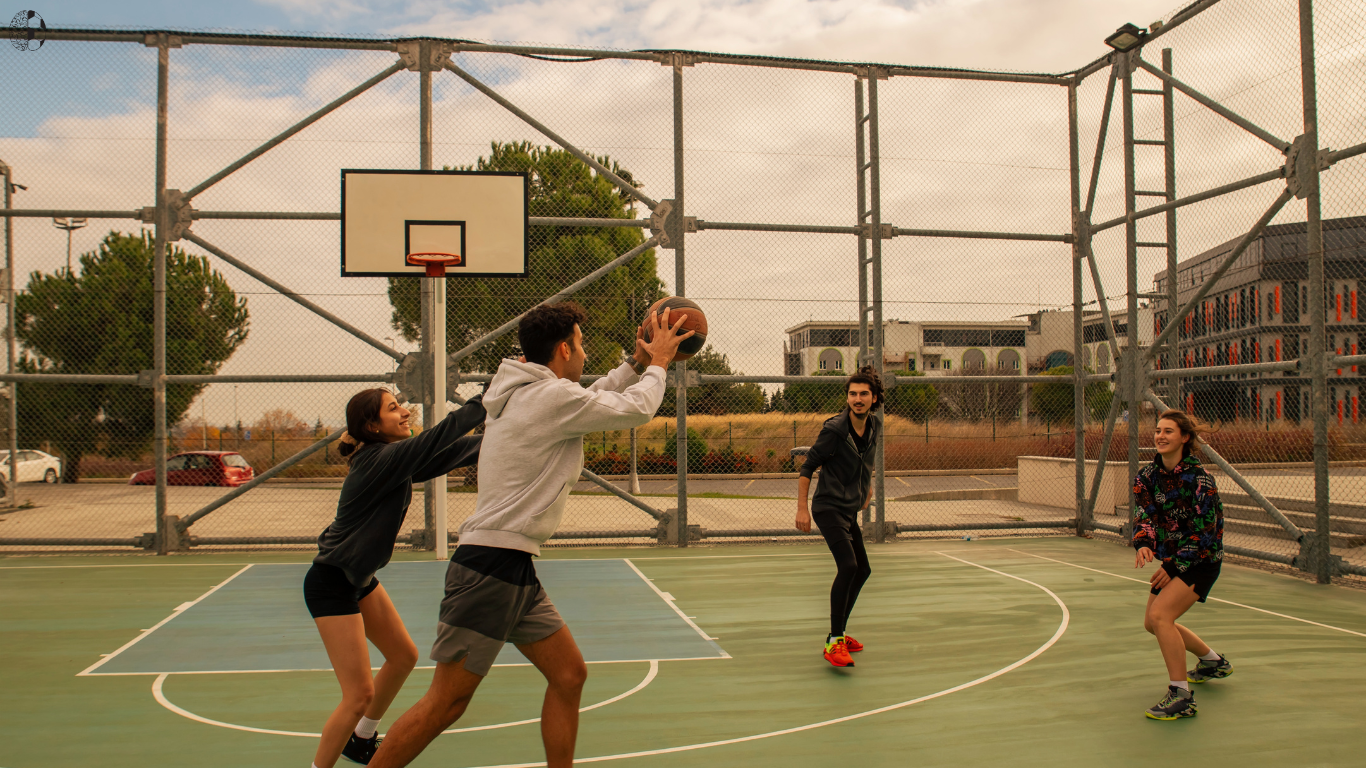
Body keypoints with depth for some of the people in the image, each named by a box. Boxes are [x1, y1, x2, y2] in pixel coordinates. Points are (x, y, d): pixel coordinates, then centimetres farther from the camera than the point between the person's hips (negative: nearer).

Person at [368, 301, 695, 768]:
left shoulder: (523, 393, 14)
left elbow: (590, 402, 30)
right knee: (446, 703, -3)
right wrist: (657, 363, 10)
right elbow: (637, 409, -6)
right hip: (489, 569, -10)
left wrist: (636, 363, 24)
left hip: (515, 571, 10)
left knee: (569, 674, 13)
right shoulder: (551, 396, -14)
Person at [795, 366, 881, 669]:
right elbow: (807, 467, -12)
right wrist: (802, 508, -15)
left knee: (862, 570, 16)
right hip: (829, 507, -9)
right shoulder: (834, 429, -18)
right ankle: (834, 643, -18)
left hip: (850, 510, 9)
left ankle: (839, 632, 30)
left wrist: (868, 487, 28)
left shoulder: (873, 425, 4)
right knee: (848, 566, -23)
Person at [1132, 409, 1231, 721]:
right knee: (1152, 623, 17)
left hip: (1200, 560, -8)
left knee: (1160, 615, -24)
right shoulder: (1148, 475, -1)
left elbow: (1204, 531, -19)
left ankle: (1181, 696, -16)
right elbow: (1144, 513, -10)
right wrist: (1143, 543, -31)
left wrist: (1174, 566, -20)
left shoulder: (1198, 478, -20)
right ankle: (1213, 662, 41)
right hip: (1171, 559, 8)